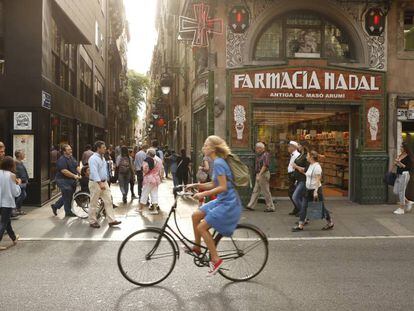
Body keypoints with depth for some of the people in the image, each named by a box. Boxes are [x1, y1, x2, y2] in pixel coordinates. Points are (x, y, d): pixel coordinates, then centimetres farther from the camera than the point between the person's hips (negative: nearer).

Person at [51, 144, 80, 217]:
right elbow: (64, 171, -24)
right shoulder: (62, 160, -16)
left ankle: (55, 206, 32)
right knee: (67, 196, -1)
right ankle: (68, 212, 12)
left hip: (71, 181, 9)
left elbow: (77, 167, 8)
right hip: (63, 180, -9)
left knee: (67, 196, 16)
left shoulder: (72, 158, 12)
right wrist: (74, 176, -25)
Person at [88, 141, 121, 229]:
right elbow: (94, 172, -26)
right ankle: (92, 221, 17)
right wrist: (100, 183, -32)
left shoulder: (102, 157, 11)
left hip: (104, 182, 8)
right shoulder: (93, 158, -17)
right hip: (95, 183, -8)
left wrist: (105, 182, 17)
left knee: (108, 201, 5)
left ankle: (111, 220, 8)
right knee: (94, 203, 4)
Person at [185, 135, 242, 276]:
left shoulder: (218, 163, -18)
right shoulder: (218, 162, 11)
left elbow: (223, 187, -24)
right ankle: (197, 247, 23)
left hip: (228, 204, -10)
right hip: (222, 201, 10)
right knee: (196, 216, 10)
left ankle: (215, 259, 1)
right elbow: (213, 185, 16)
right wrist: (196, 185, 7)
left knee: (202, 227, -8)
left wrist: (203, 194, -22)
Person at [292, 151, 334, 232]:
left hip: (316, 189, -9)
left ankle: (330, 224, 22)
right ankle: (300, 226, 7)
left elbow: (318, 180, -21)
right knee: (304, 207, 5)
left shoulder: (317, 166, -17)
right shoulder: (310, 166, 11)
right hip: (309, 190, 9)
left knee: (321, 208, 5)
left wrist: (316, 191, -24)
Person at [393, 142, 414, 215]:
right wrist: (396, 163, 1)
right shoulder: (400, 155, 13)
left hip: (404, 174, -8)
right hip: (399, 174, 9)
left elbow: (408, 168, -16)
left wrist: (400, 163, -22)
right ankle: (408, 202, 26)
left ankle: (401, 209, 2)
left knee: (401, 191, -5)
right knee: (395, 191, 8)